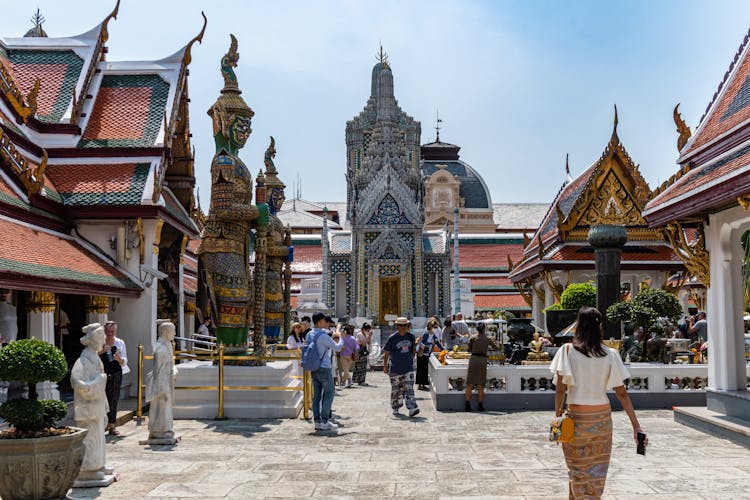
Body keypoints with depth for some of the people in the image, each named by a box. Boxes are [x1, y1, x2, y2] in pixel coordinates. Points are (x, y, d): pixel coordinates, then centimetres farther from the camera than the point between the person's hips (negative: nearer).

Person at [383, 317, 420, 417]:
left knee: (409, 388, -8)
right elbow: (386, 353, 0)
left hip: (408, 368, 2)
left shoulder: (411, 336, 4)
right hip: (395, 369, -2)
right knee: (396, 389, 8)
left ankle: (412, 408, -14)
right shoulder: (392, 338, -7)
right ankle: (395, 408, 25)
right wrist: (385, 366, 1)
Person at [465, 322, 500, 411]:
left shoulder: (472, 337, 4)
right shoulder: (487, 339, 6)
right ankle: (480, 405, 8)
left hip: (473, 359, 0)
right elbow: (496, 348, 17)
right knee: (480, 385, 6)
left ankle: (467, 405, 5)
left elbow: (469, 349, 6)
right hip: (482, 360, 0)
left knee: (470, 383, 6)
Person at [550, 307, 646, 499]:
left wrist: (557, 416, 0)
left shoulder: (568, 351, -8)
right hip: (602, 417, 2)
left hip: (576, 417, -2)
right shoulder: (610, 355, -3)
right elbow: (622, 393, -2)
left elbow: (560, 389, -10)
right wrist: (636, 425, 2)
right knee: (597, 469, 15)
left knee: (578, 470, 11)